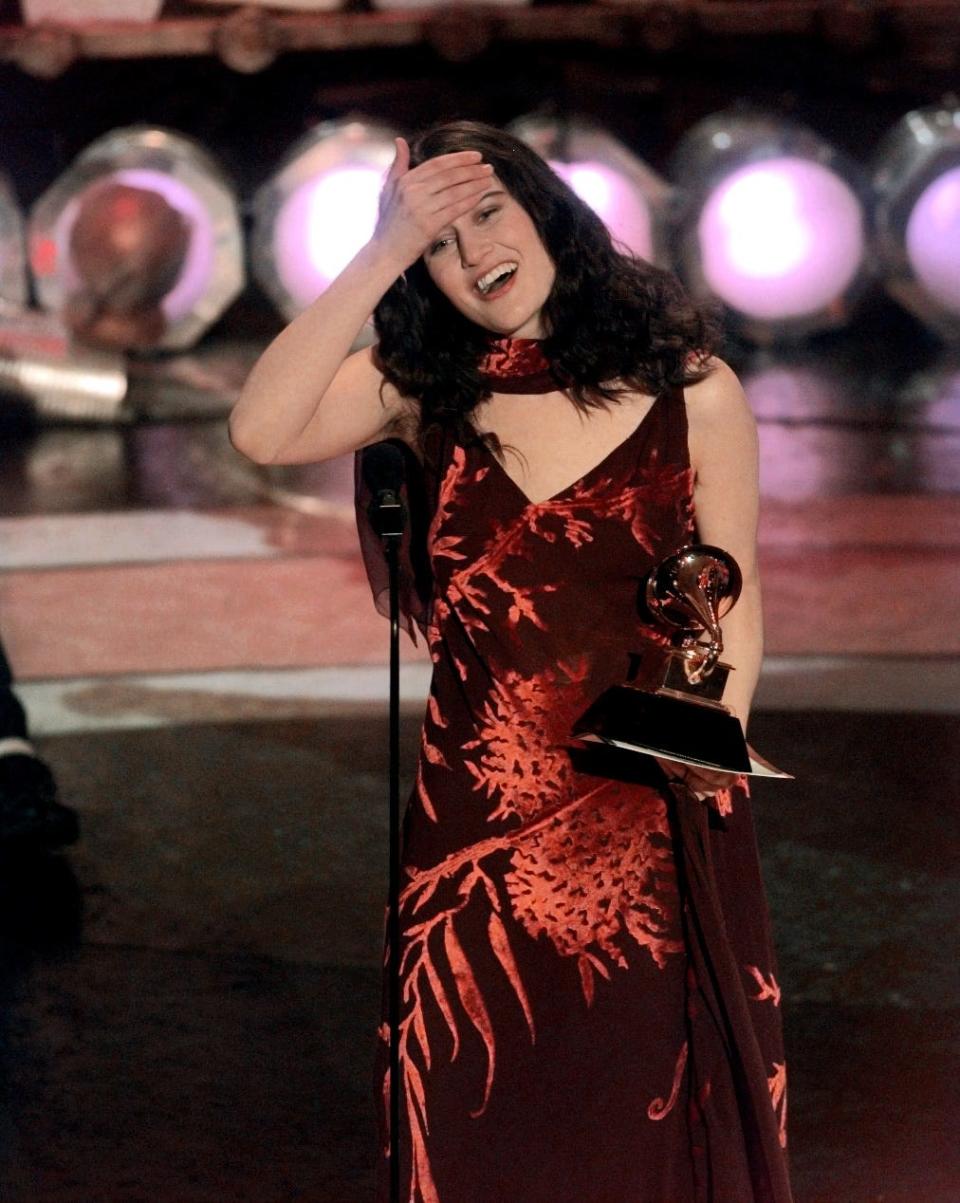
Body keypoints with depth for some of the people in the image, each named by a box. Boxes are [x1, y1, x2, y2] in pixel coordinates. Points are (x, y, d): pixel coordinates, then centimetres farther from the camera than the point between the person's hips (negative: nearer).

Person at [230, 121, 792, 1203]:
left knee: (651, 1114, 8)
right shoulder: (421, 390, 2)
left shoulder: (691, 391, -2)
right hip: (476, 822, 2)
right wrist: (385, 252, -16)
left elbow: (732, 595, 2)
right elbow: (260, 432, -15)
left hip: (649, 820, -1)